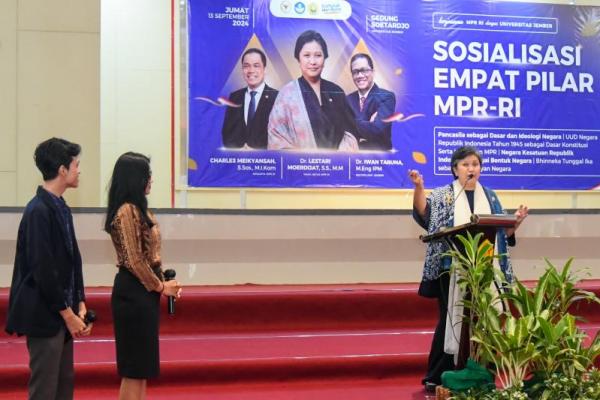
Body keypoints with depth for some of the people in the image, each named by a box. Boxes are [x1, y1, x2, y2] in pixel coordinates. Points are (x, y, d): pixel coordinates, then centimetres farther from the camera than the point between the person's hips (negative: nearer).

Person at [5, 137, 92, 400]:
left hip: (62, 312, 9)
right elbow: (42, 269, -20)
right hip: (43, 314, -9)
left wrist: (79, 306, 6)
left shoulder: (60, 208, 9)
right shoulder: (39, 211, -18)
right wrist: (68, 314, -15)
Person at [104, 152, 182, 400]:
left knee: (141, 363, 15)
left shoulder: (136, 209, 13)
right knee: (135, 364, -3)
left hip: (142, 290, 10)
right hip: (134, 291, -10)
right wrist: (160, 286, -9)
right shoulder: (127, 211, -16)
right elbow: (134, 260, -19)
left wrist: (162, 283, 6)